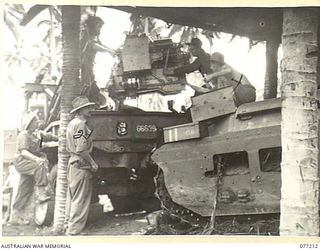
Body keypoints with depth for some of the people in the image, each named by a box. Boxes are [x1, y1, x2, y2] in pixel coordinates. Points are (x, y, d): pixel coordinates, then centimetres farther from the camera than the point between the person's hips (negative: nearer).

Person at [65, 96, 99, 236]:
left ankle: (71, 228, 27)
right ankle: (74, 231, -2)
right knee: (81, 200, -5)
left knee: (73, 198, 17)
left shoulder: (72, 123, 16)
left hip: (73, 163, 11)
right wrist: (92, 163, -13)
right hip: (81, 165, -11)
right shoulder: (80, 124, -16)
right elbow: (81, 149, -23)